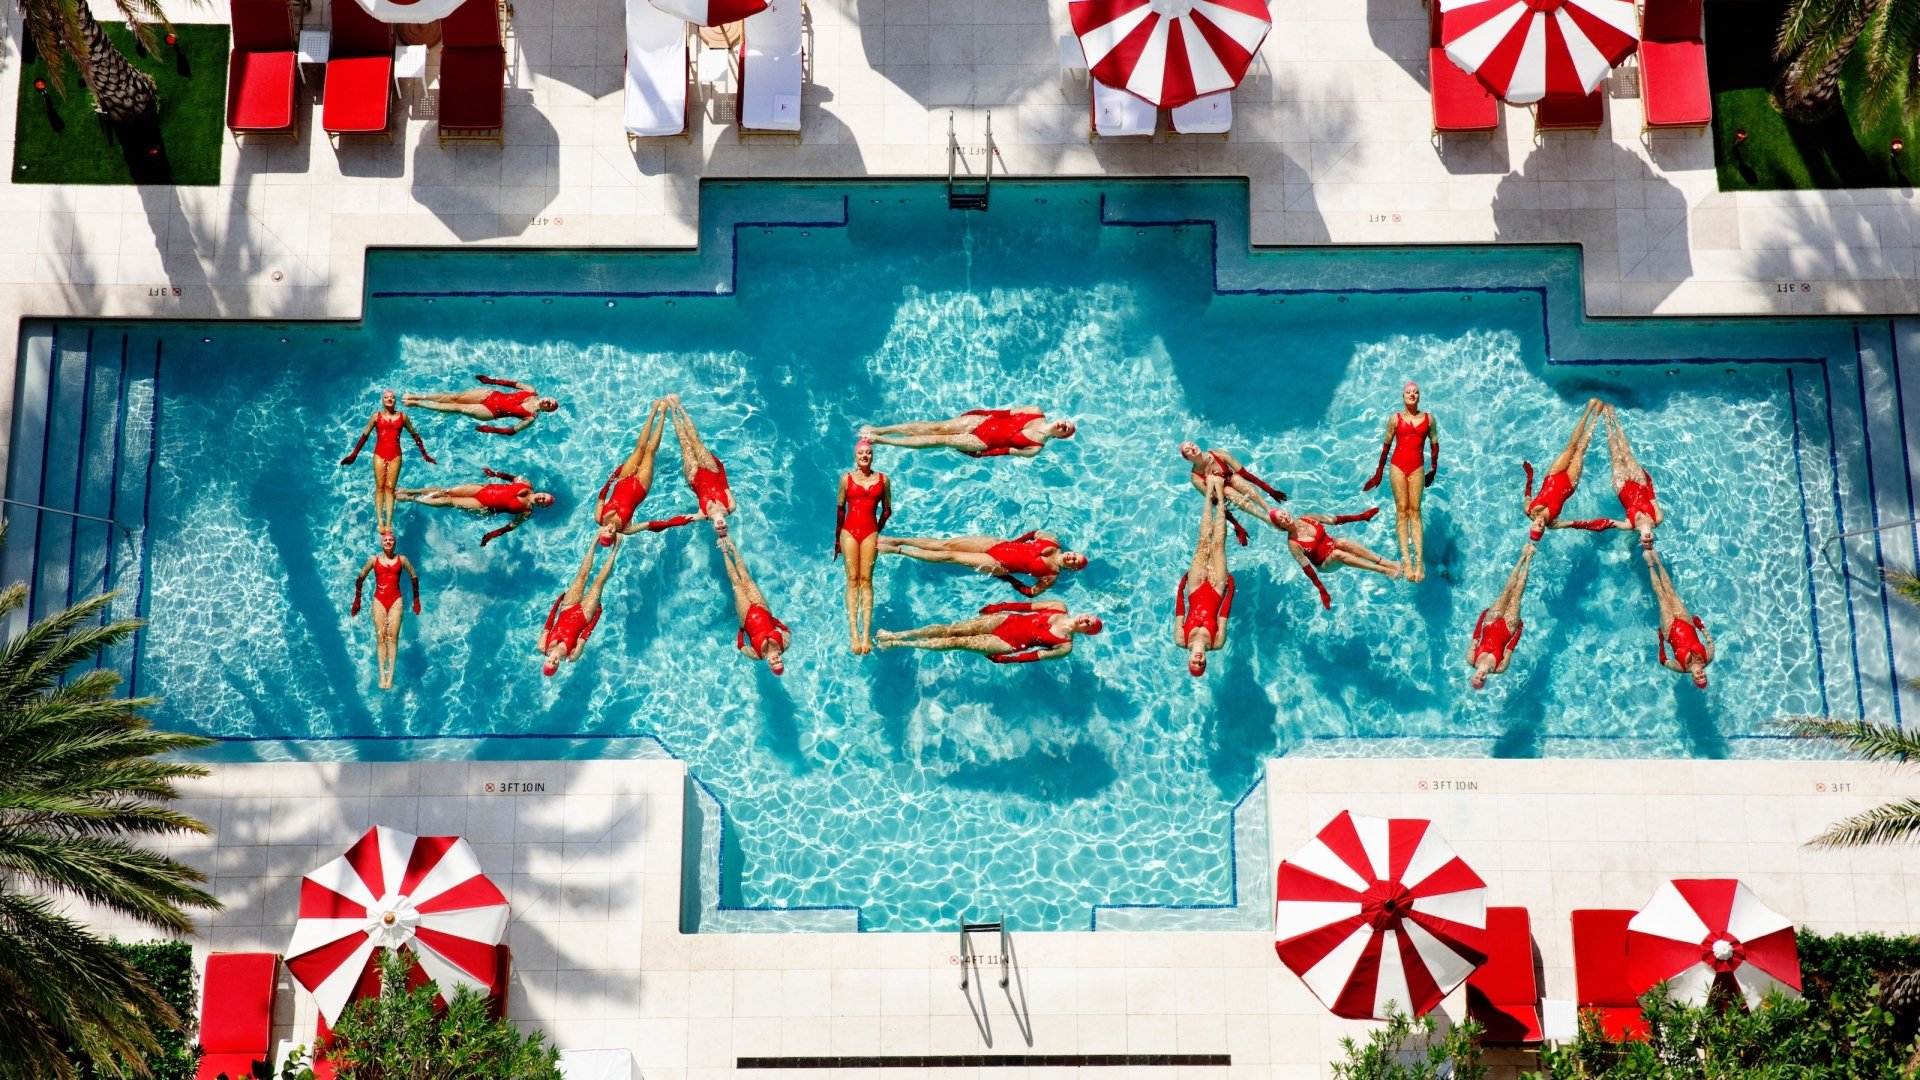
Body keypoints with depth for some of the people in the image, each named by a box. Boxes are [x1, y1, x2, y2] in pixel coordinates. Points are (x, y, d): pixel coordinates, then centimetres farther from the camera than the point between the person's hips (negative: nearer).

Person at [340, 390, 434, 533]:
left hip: (395, 455, 0)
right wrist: (353, 454, 9)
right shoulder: (376, 416, 6)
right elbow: (365, 435, 10)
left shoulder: (402, 416, 7)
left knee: (390, 488, -2)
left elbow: (414, 434, 14)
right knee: (379, 487, -2)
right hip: (379, 454, 0)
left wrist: (424, 454, 14)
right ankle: (379, 521, -4)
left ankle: (389, 523, -5)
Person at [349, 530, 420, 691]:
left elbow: (414, 578, 14)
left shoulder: (401, 560, 5)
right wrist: (357, 601, 15)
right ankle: (382, 676, -7)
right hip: (379, 600, 0)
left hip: (395, 600, 0)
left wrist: (416, 600, 15)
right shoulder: (374, 560, 6)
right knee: (380, 638, -6)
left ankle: (390, 676, -10)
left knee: (393, 637, -9)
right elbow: (360, 579, 15)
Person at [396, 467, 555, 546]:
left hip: (484, 506, -5)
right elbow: (512, 477, 15)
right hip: (483, 488, 5)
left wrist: (492, 535, -23)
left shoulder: (527, 512, -15)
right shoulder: (527, 484, -1)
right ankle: (408, 491, 10)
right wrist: (495, 473, 1)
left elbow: (511, 526, -16)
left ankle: (409, 499, 6)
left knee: (448, 501, -8)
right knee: (446, 491, -2)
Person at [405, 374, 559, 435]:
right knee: (456, 396, -3)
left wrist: (491, 430, -21)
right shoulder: (532, 393, -1)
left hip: (492, 411, -5)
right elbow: (515, 384, 8)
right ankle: (417, 397, 6)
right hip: (492, 395, 5)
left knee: (457, 408, -9)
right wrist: (492, 380, 4)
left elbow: (513, 430, -16)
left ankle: (417, 403, 0)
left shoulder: (531, 417, -15)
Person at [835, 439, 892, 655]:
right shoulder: (846, 479, 6)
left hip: (870, 532, 0)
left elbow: (887, 510, 15)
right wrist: (837, 540, 12)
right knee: (852, 579, -5)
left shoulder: (882, 479, 6)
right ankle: (853, 633, -10)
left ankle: (866, 633, -10)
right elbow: (839, 509, 10)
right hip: (849, 531, 0)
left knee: (866, 580, -5)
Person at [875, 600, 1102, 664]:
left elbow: (1037, 655, -11)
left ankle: (899, 644, -6)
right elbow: (1027, 605, 8)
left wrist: (1006, 659, -15)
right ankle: (897, 635, -3)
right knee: (951, 628, -8)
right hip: (1005, 620, 4)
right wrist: (997, 606, 5)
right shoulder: (1059, 607, 4)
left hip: (1010, 644, -4)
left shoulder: (1065, 646, -8)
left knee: (958, 642, -12)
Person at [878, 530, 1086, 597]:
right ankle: (897, 541, 5)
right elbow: (1033, 532, 16)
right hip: (997, 544, 5)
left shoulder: (1051, 576, -12)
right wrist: (1012, 542, 5)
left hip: (997, 565, -5)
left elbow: (1031, 592, -10)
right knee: (946, 544, -3)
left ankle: (896, 550, -2)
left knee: (948, 555, -9)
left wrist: (1009, 580, -11)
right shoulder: (1052, 542, 1)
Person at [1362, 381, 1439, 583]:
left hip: (1417, 467, 0)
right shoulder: (1395, 419, 5)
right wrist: (1379, 470, 14)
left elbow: (1435, 444, 14)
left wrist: (1434, 468, 16)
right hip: (1398, 465, 0)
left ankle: (1419, 559, -13)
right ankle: (1406, 559, -13)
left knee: (1415, 510, -6)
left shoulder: (1429, 419, 7)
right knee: (1401, 509, -6)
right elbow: (1386, 445, 11)